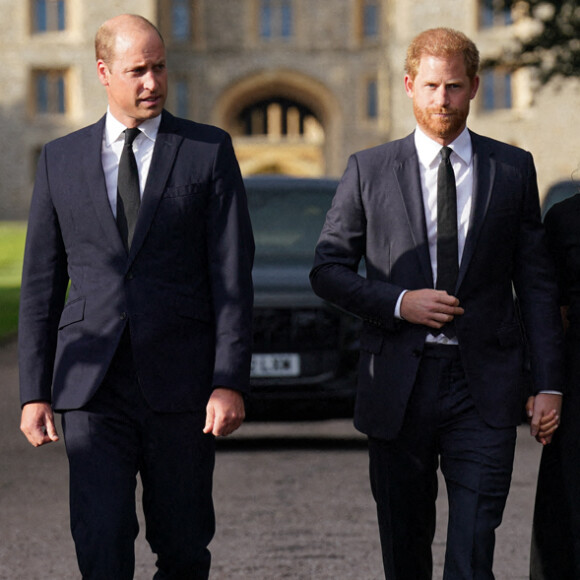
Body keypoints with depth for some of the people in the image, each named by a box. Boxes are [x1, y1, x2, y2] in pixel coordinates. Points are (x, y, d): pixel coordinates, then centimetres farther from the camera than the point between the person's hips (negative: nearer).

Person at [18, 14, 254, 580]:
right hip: (92, 387, 1)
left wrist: (229, 383, -10)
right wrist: (34, 393, 4)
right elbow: (41, 283, 10)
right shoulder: (60, 159, 9)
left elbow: (233, 274, -1)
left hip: (180, 384, 0)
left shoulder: (209, 151, 3)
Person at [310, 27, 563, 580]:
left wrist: (548, 383, 1)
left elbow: (535, 281, 7)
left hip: (482, 387, -1)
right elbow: (327, 270, 6)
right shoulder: (369, 170, 5)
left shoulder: (512, 169, 7)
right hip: (398, 384, 1)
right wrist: (397, 302, -11)